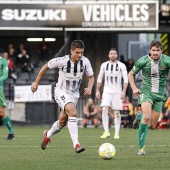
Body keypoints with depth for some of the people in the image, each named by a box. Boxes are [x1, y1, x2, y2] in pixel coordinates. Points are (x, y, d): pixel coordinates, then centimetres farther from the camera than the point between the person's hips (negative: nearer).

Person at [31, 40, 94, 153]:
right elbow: (46, 66, -6)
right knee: (73, 113, -30)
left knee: (62, 122, 15)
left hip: (74, 94, 5)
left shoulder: (85, 61, -12)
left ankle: (48, 135, 46)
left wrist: (89, 88, -17)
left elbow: (91, 77, 3)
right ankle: (76, 144, -34)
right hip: (61, 92, -5)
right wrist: (36, 82, 0)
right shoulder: (62, 61, -22)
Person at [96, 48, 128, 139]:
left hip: (117, 92, -1)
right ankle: (106, 132, -12)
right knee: (104, 109, -16)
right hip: (107, 91, 1)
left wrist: (124, 91, -13)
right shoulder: (104, 65, 7)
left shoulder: (121, 65, -1)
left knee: (117, 112, 1)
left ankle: (117, 133, 8)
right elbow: (99, 78, 15)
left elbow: (125, 79, -3)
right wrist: (97, 90, 9)